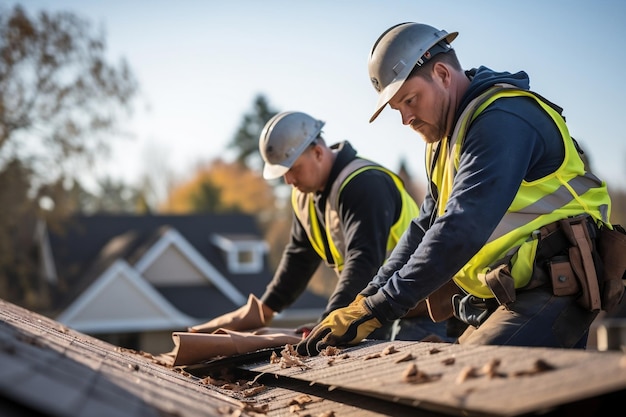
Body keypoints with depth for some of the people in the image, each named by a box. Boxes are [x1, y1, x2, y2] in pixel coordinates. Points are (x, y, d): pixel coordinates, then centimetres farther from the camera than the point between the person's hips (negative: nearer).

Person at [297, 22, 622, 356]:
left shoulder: (502, 119, -17)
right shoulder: (447, 139, 16)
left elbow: (461, 230, -27)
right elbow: (424, 228, 16)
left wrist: (378, 308, -26)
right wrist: (366, 300, 4)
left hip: (549, 293, -10)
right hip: (504, 301, 10)